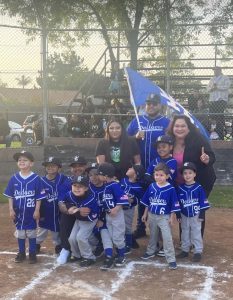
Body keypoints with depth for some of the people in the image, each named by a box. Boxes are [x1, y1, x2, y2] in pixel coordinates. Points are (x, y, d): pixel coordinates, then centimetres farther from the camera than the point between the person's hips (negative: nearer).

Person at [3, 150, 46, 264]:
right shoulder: (14, 178, -3)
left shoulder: (36, 178, -11)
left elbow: (39, 197, -8)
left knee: (31, 232, 9)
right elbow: (10, 196, 2)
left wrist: (37, 210, -10)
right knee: (19, 232, 14)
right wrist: (11, 210, -3)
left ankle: (32, 253, 21)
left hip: (31, 212, -3)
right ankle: (21, 253, 27)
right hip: (18, 212, 3)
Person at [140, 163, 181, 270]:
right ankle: (151, 251, 41)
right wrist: (145, 214, 9)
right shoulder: (151, 187, -4)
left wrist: (172, 217, -10)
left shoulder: (170, 189, -16)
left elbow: (174, 205, -10)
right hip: (152, 215, 4)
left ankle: (171, 259, -2)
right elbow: (147, 202, 7)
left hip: (164, 217, -4)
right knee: (153, 235, 22)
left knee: (167, 237, -7)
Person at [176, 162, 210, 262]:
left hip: (195, 215, -3)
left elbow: (203, 202, -8)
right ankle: (185, 250, 27)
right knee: (185, 233, 14)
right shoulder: (180, 188, -3)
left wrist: (201, 215, -9)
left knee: (196, 233, 4)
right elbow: (177, 203, 3)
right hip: (184, 215, 3)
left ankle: (198, 252, 13)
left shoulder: (199, 188, -11)